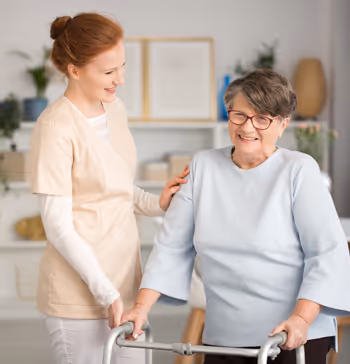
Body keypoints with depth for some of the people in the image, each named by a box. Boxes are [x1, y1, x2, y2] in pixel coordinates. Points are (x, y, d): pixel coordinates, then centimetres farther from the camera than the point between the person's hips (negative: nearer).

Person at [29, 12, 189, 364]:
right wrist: (106, 294, -16)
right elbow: (59, 227, -16)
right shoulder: (56, 128, -17)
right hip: (80, 294, -7)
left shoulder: (114, 109, 6)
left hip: (124, 280, 7)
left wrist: (156, 203, -2)